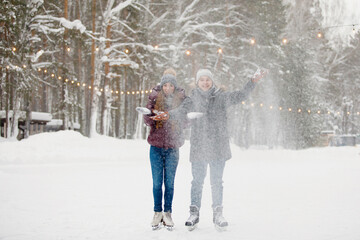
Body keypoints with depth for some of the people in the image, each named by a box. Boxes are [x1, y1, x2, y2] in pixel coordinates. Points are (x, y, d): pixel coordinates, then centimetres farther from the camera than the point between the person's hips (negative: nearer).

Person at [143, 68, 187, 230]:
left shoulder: (181, 100, 2)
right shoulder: (155, 98, 4)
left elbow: (185, 120, 0)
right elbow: (147, 119, -3)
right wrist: (155, 115, -23)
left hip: (172, 147, 0)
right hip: (156, 147, 1)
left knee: (169, 182, 5)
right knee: (157, 182, 4)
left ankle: (168, 214, 14)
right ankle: (157, 213, 15)